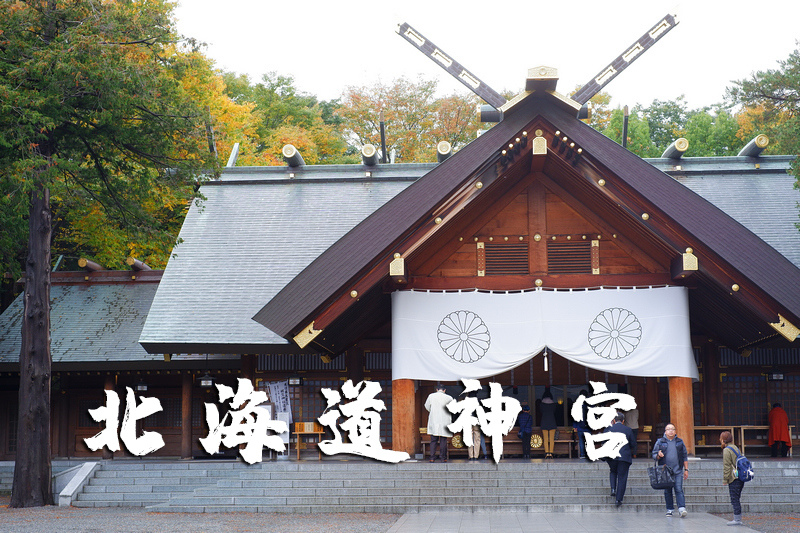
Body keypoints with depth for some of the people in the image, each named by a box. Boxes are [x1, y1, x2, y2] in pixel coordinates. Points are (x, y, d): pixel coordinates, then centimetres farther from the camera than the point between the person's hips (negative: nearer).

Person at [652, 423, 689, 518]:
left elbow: (685, 456, 15)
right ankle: (670, 509, 12)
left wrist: (686, 469, 10)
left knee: (679, 489, -11)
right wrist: (658, 455, -15)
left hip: (678, 471, 0)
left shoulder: (680, 442, 12)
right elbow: (654, 455, 9)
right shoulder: (660, 442, 8)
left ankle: (682, 509, -17)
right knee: (667, 491, 3)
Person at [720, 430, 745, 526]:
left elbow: (727, 467, -13)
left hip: (734, 479, -9)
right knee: (736, 499, 13)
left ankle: (737, 520, -6)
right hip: (741, 478, 9)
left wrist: (725, 479, -8)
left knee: (734, 499, -6)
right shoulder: (735, 448, 17)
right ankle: (738, 518, 15)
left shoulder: (726, 450, -10)